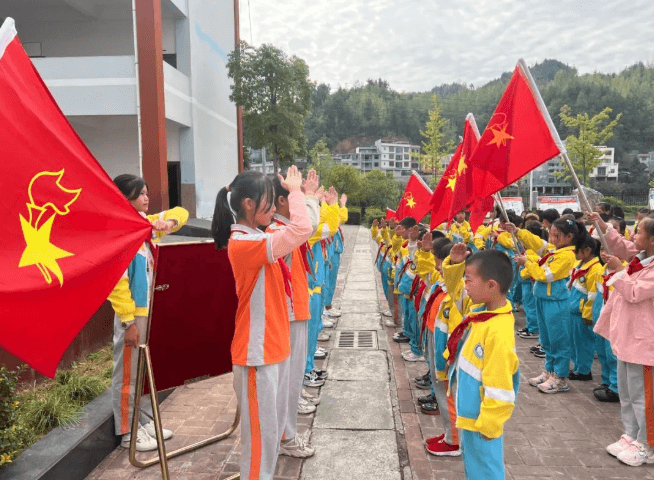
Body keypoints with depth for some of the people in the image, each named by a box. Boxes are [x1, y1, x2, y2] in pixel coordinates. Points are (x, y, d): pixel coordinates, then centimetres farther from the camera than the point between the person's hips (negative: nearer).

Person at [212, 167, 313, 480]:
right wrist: (295, 190, -18)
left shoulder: (254, 239, 8)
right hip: (258, 352, -10)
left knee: (274, 425, 20)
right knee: (261, 430, 4)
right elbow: (302, 229, -29)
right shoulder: (243, 244, -22)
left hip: (273, 346, 10)